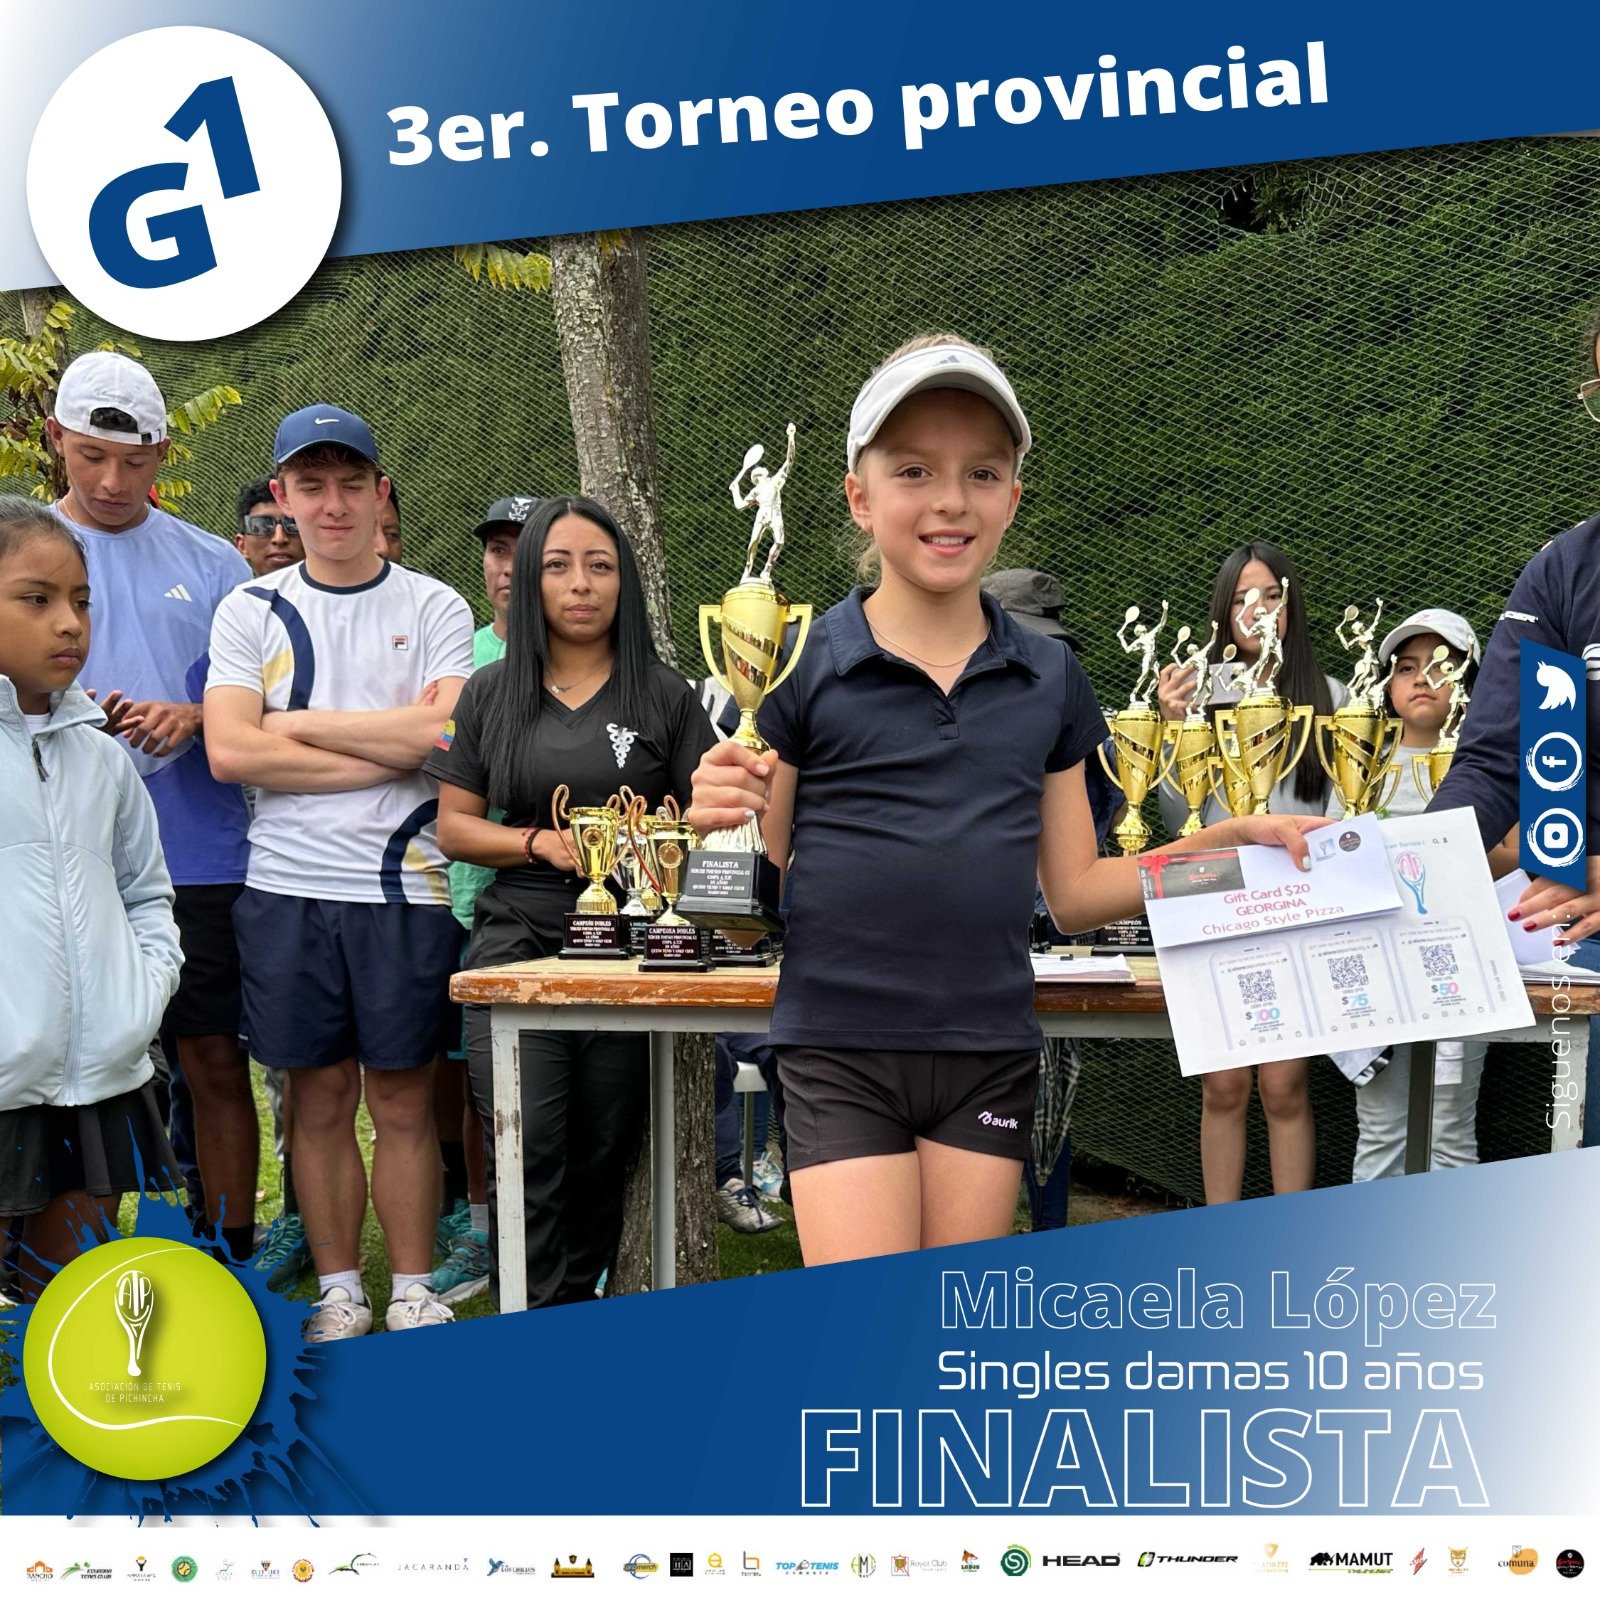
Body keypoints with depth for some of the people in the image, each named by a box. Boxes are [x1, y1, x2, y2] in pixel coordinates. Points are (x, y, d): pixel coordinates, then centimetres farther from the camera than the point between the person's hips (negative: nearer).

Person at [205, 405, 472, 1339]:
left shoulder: (434, 608, 5)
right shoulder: (251, 612, 8)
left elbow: (449, 735, -11)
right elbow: (230, 750, -6)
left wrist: (303, 721, -6)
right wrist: (394, 742, -10)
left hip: (405, 890, -1)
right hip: (287, 889, 1)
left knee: (404, 1100, 5)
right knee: (322, 1099, 9)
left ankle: (413, 1294, 17)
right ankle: (339, 1294, 21)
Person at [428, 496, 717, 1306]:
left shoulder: (664, 693, 7)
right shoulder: (491, 693, 10)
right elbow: (454, 826, 9)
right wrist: (542, 843, -8)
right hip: (518, 942, 0)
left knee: (604, 1155, 6)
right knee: (530, 1155, -8)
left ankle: (584, 1300, 23)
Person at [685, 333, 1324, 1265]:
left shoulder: (1049, 678, 6)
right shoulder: (802, 666, -4)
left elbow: (1075, 893, 11)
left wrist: (1226, 843, 1)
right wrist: (722, 826, -21)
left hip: (991, 1057, 3)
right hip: (839, 1053, -3)